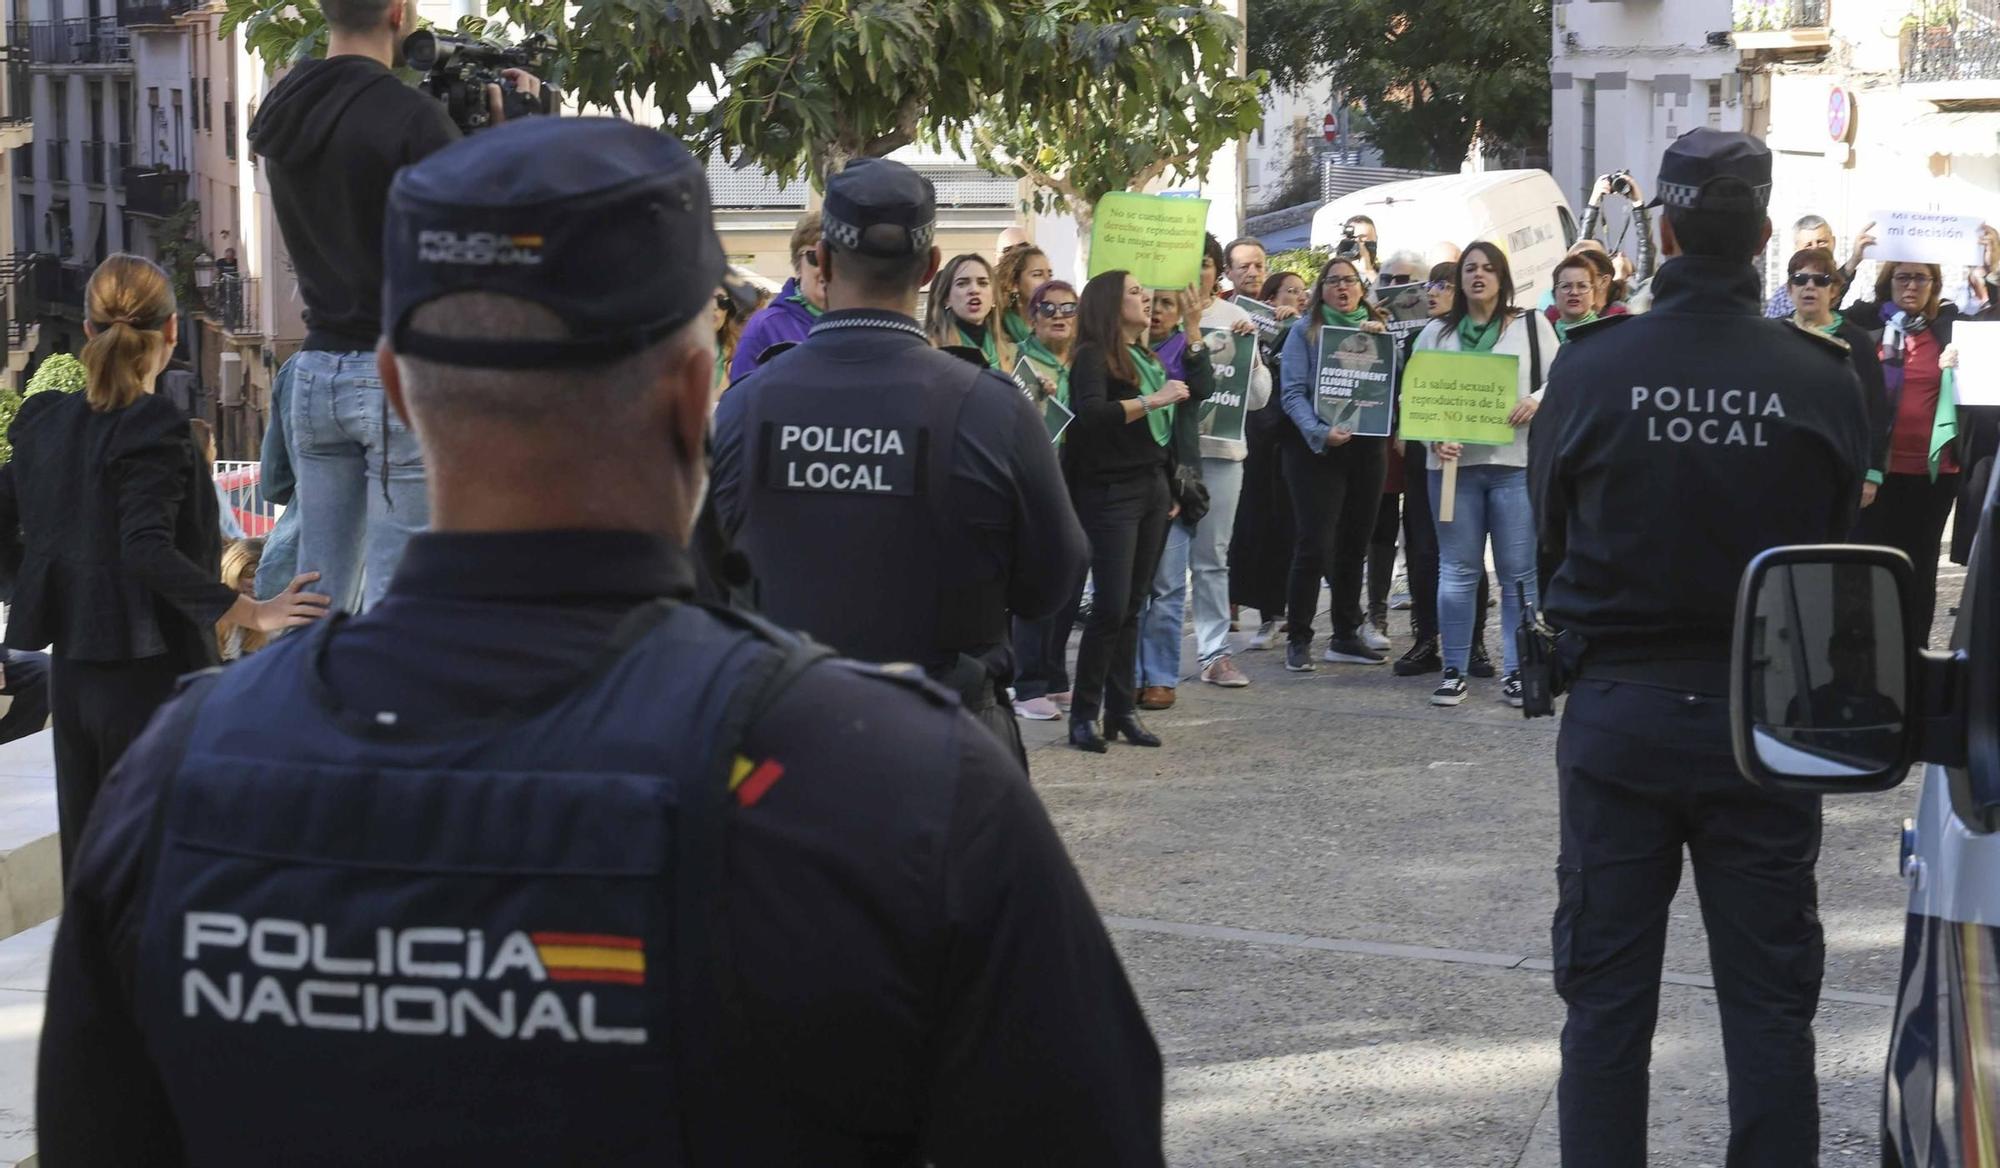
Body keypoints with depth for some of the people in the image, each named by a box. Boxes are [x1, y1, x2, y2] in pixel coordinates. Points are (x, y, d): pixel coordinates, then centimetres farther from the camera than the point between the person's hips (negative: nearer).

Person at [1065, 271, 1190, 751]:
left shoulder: (1148, 358, 17)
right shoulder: (1093, 356, -7)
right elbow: (1091, 414, -24)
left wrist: (1171, 490, 20)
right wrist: (1153, 400, -24)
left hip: (1152, 488, 7)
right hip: (1111, 491, -7)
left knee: (1132, 605, 7)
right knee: (1111, 606, -10)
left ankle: (1123, 710, 11)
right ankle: (1084, 715, -2)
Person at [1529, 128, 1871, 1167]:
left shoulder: (1590, 367, -11)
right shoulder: (1824, 381, -10)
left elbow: (1551, 526, 2)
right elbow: (1839, 540, 2)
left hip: (1618, 707, 0)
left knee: (1606, 995, 10)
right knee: (1769, 1002, 10)